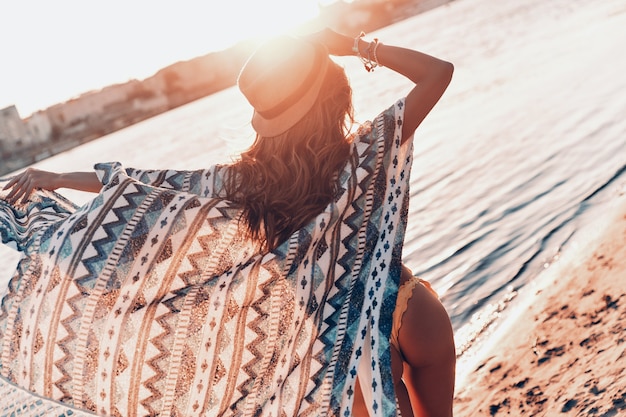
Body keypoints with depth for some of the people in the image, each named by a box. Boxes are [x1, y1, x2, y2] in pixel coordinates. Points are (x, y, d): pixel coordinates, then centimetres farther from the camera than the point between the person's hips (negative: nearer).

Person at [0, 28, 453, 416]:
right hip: (401, 311, -3)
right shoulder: (367, 157, -24)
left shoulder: (245, 180, -14)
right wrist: (357, 45, -20)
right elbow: (439, 71, -21)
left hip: (333, 327, 3)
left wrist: (57, 179, 8)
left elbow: (154, 185, -3)